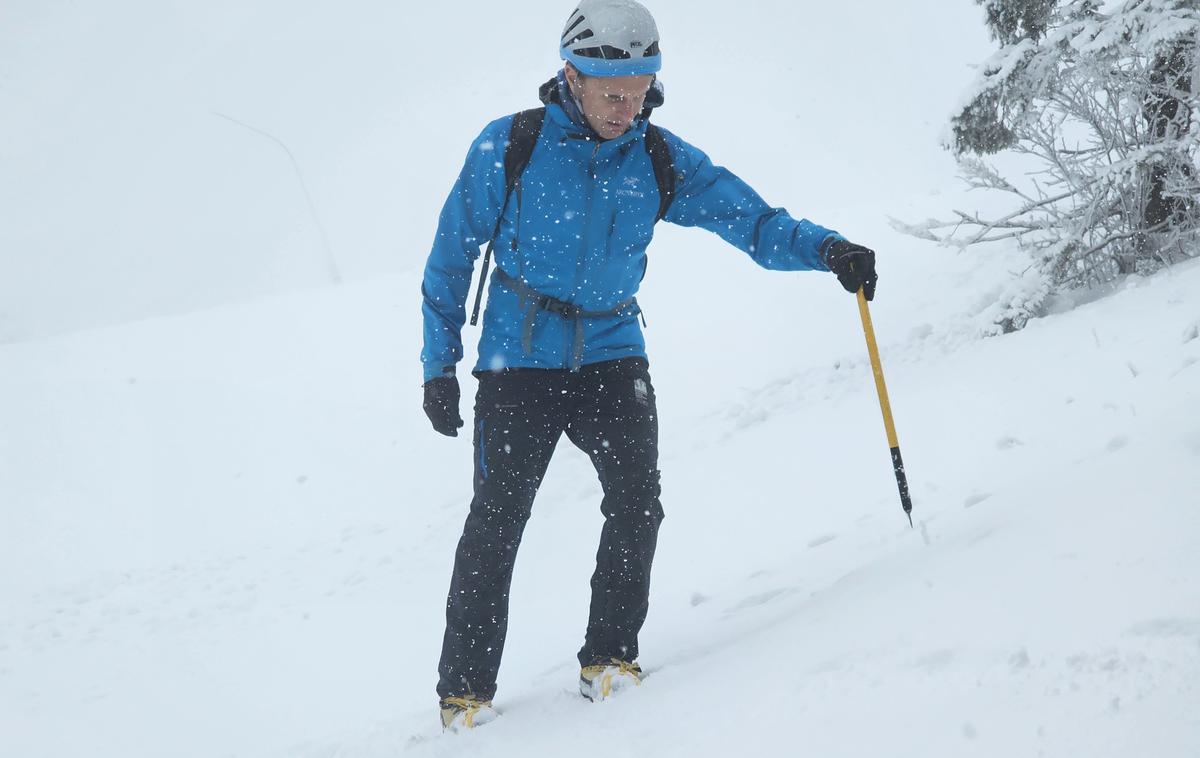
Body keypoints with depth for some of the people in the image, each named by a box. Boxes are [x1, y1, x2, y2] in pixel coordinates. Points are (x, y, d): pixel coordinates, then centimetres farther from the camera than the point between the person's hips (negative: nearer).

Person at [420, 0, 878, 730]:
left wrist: (825, 248, -29)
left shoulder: (663, 161, -2)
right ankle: (466, 688, 6)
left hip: (612, 356, 3)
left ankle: (609, 657, 7)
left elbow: (751, 218, -9)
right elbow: (453, 255, -1)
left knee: (637, 500, -11)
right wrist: (440, 364, -2)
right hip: (519, 361, -2)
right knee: (497, 519, -6)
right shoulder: (509, 147, -9)